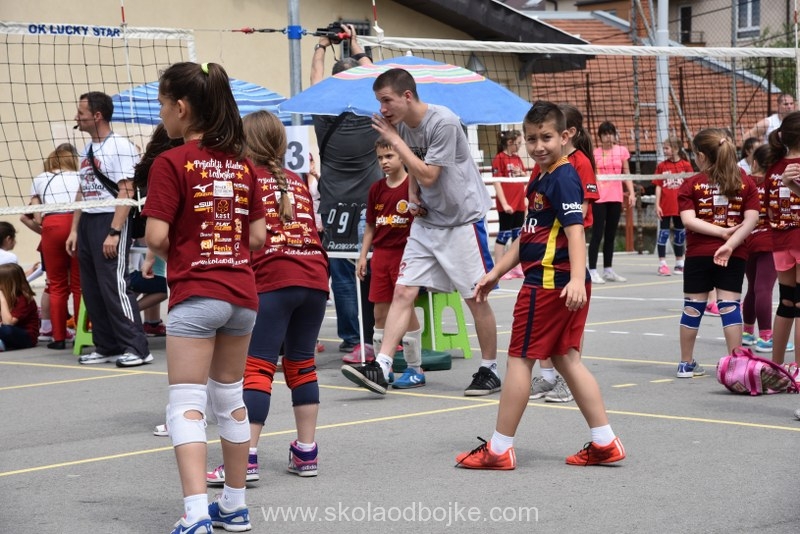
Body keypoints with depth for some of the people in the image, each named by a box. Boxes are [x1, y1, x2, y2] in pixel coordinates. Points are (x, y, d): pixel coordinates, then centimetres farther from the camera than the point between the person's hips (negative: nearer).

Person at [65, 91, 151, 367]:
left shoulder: (120, 147, -11)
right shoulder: (87, 150, 16)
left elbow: (126, 192, -15)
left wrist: (114, 232, -20)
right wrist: (74, 229, 16)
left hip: (110, 220, -9)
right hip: (87, 222, 9)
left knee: (114, 286, -11)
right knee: (92, 289, 8)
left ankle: (136, 348, -6)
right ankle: (107, 347, 16)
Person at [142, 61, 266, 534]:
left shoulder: (172, 163, -10)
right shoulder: (243, 165, 8)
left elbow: (157, 236, -13)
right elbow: (258, 236, 9)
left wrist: (161, 255, 7)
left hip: (194, 295, -6)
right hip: (242, 294, 6)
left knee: (187, 404, -4)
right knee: (230, 397, 18)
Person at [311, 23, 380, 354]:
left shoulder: (328, 115, -6)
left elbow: (316, 80, 11)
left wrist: (322, 47, 24)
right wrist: (355, 43, 28)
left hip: (337, 205, -3)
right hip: (371, 203, 3)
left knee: (343, 274, -1)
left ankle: (353, 338, -3)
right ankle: (372, 333, 8)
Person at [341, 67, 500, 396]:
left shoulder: (443, 123, -21)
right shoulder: (401, 125, 3)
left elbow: (429, 175, -23)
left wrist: (394, 139, -19)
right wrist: (413, 195, 2)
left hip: (462, 218, -7)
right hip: (426, 220, 7)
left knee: (477, 299, 0)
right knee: (403, 292, -4)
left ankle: (489, 371, 15)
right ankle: (381, 368, -8)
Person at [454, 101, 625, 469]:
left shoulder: (563, 178, -12)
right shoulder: (540, 180, 17)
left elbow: (575, 230, -23)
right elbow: (528, 237, 25)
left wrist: (577, 279, -33)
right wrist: (496, 272, 25)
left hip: (548, 283, -10)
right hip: (555, 283, 10)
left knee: (520, 358, -2)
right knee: (566, 359, 11)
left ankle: (500, 449, 5)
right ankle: (604, 443, 10)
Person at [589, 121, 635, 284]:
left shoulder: (622, 151, 7)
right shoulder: (594, 153, 0)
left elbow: (626, 174, 10)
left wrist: (631, 192, 0)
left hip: (616, 198, 3)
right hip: (599, 198, -3)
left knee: (611, 235, 10)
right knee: (597, 235, -6)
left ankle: (608, 271, 17)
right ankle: (592, 271, -4)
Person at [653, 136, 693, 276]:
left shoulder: (686, 165, -1)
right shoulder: (661, 166, 0)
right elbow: (658, 186, 1)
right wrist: (657, 205, -4)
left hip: (681, 206, 1)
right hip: (665, 207, -1)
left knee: (680, 233, 10)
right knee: (663, 233, -1)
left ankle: (679, 264, 21)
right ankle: (662, 264, 2)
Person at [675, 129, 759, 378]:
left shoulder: (691, 184, -3)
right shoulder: (745, 182, 3)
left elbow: (688, 219, -13)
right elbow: (751, 219, -7)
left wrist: (723, 232, -11)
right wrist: (730, 244, -15)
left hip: (698, 253, -1)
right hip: (734, 255, 1)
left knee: (693, 306, 8)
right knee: (730, 305, 2)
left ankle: (686, 363, 18)